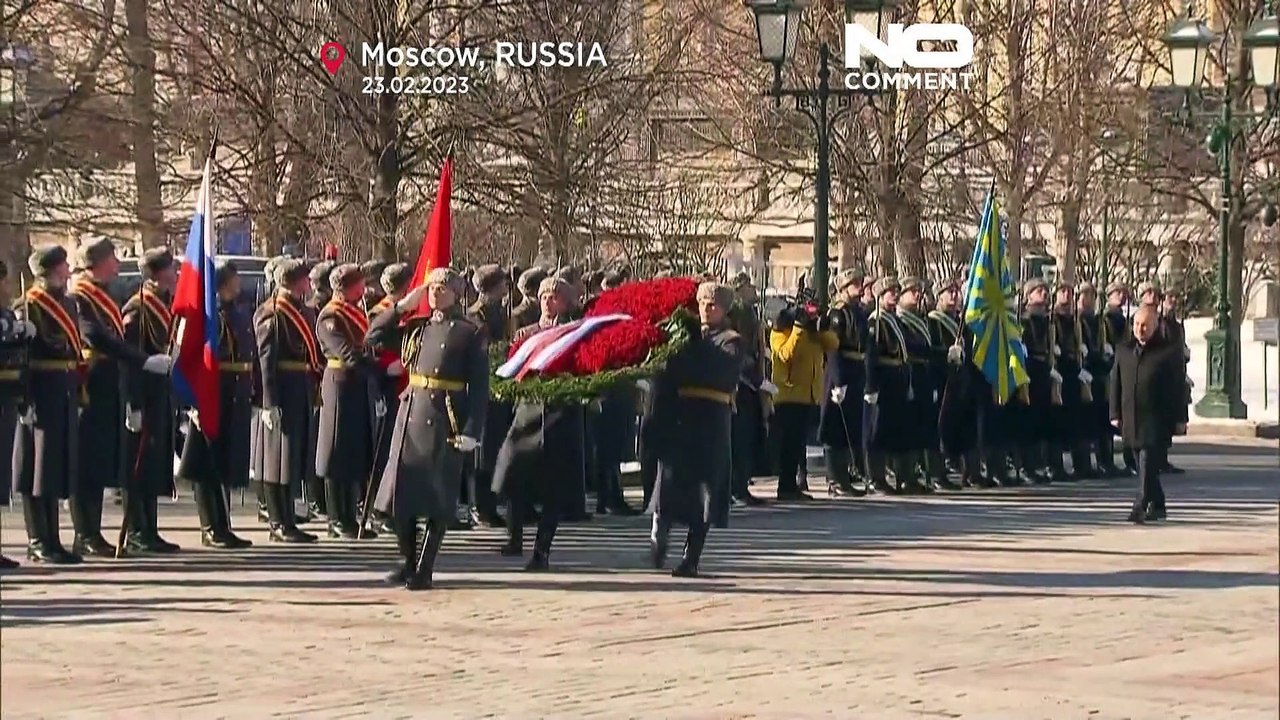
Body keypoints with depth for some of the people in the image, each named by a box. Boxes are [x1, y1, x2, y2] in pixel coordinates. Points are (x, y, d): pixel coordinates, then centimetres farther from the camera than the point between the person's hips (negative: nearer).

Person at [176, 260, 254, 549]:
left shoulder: (241, 316, 16)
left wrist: (251, 397, 14)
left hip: (237, 402, 8)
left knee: (227, 466, 12)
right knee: (208, 466, -1)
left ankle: (222, 528, 17)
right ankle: (211, 528, 2)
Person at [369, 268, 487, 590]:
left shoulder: (471, 333, -2)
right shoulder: (417, 326, 13)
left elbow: (479, 387, -6)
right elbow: (374, 336, 17)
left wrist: (471, 431, -13)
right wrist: (402, 307, 6)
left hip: (445, 421, -5)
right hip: (411, 414, 5)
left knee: (438, 500, 0)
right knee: (401, 490, 4)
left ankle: (424, 570, 7)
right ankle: (407, 561, 19)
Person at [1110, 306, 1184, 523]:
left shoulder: (1169, 351, -1)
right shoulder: (1123, 350, 12)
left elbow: (1178, 387, -1)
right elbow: (1116, 382, 14)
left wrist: (1178, 419, -4)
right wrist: (1115, 414, 8)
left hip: (1157, 418, -5)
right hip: (1132, 419, 5)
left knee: (1148, 464, -13)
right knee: (1144, 466, 11)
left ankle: (1140, 506, -18)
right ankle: (1157, 506, 22)